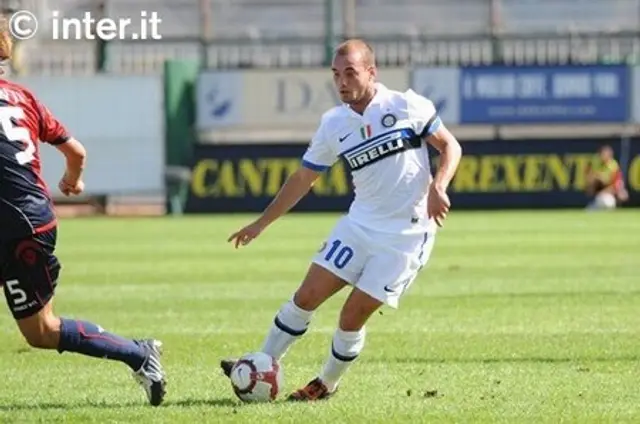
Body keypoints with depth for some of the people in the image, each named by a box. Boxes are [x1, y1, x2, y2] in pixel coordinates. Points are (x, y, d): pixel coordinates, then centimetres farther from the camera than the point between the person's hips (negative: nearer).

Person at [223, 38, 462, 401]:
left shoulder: (407, 106, -9)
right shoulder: (333, 125, 3)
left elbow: (450, 146, -2)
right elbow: (303, 179, 12)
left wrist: (438, 187, -21)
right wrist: (261, 224, 11)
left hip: (406, 234, -5)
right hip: (360, 223, 5)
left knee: (352, 317, -5)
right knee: (307, 296, -2)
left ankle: (327, 385, 17)